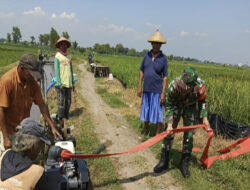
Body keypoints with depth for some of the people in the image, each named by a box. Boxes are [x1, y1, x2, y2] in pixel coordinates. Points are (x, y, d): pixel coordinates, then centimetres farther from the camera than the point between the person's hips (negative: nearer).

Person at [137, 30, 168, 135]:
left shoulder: (163, 58, -7)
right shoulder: (147, 55, 3)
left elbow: (165, 77, -7)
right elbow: (141, 71, 9)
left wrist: (163, 93, -12)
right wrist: (139, 87, 4)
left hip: (157, 90, -4)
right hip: (146, 89, 4)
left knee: (157, 111, 4)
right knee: (145, 109, 15)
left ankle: (157, 133, 19)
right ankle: (146, 130, 35)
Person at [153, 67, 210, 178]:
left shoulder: (200, 86, -33)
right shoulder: (174, 86, -37)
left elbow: (202, 101, -9)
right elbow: (169, 106, -21)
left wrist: (204, 117, -12)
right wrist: (169, 124, -27)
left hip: (190, 107, 1)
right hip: (176, 105, 0)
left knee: (189, 136, -2)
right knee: (169, 132, -4)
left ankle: (185, 164, 14)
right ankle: (164, 161, 11)